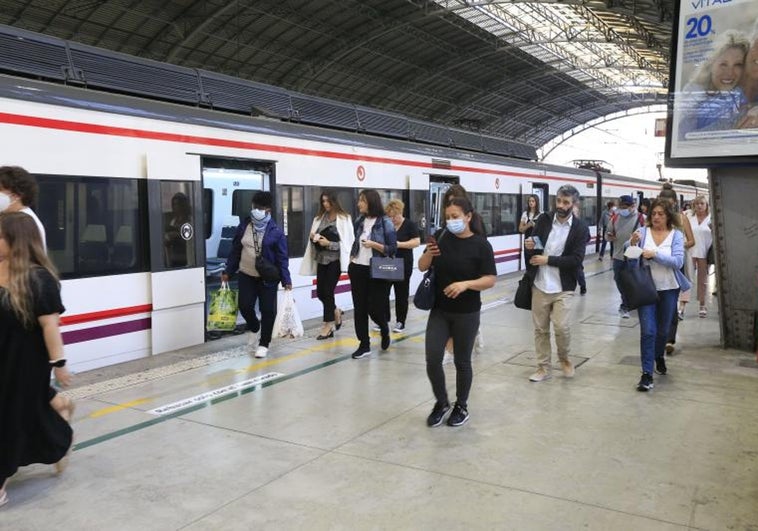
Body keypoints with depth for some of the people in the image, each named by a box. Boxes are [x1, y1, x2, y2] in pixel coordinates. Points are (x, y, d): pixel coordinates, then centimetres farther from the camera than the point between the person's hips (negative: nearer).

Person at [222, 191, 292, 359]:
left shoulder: (276, 231, -10)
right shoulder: (243, 226, 2)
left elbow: (282, 257, -9)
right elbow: (235, 250, 9)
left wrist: (286, 280, -13)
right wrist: (228, 271, 8)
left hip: (267, 277, -3)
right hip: (246, 275, 3)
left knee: (267, 310, 1)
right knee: (245, 306, -1)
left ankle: (264, 344, 16)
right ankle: (254, 328, 32)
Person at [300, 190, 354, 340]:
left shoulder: (344, 218, -8)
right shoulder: (320, 217, 11)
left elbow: (347, 242, -11)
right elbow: (314, 238, 20)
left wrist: (329, 243, -19)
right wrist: (312, 237, -3)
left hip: (335, 259, -6)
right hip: (321, 259, 6)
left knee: (328, 291, -6)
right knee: (320, 292, 6)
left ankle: (328, 325, 6)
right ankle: (335, 312, 34)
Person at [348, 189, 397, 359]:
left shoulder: (385, 222, -9)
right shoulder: (359, 221, 8)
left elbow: (392, 249, -10)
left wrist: (374, 245, -21)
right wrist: (352, 257, 11)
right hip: (357, 270, 5)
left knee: (374, 308, 0)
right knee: (359, 308, 5)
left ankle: (384, 329, 33)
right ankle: (364, 345, 15)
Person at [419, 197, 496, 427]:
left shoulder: (481, 244, -9)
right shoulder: (441, 238, 0)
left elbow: (490, 280, -11)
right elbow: (422, 267, 5)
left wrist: (466, 284, -27)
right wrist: (429, 253, -16)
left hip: (466, 313, -3)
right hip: (439, 310, 3)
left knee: (462, 361, 8)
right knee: (432, 359, -2)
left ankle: (461, 406, 29)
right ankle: (441, 402, 21)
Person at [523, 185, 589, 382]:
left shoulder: (581, 228, -5)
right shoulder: (544, 220, 3)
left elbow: (576, 259, -13)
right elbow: (533, 249, 9)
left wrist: (548, 259, -18)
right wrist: (529, 246, -15)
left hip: (563, 288, -3)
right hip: (540, 285, 3)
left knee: (562, 327, -11)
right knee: (540, 329, 9)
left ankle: (564, 358, 19)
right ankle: (544, 368, 23)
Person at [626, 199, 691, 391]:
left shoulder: (676, 235, -4)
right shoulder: (642, 231, -3)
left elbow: (678, 261, -16)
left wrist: (655, 254, -28)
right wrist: (632, 243, -30)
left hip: (668, 289, 1)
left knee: (663, 330, 17)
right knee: (648, 331, -8)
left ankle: (659, 358, 45)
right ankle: (647, 374, -4)